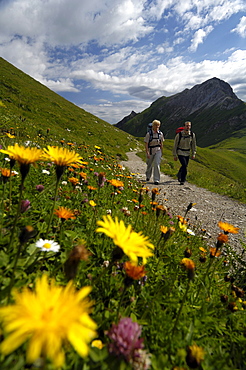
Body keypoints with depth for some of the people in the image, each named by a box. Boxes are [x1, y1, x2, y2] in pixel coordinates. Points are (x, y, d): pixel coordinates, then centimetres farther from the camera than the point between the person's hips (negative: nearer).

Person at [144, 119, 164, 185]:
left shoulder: (160, 133, -1)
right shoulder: (149, 133, -12)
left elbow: (161, 143, 10)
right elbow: (146, 144, -13)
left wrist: (161, 151, 12)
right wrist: (147, 153, -20)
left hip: (158, 151, 2)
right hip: (150, 151, -1)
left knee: (157, 164, -12)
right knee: (149, 165, 14)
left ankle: (156, 180, -8)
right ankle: (148, 176, 41)